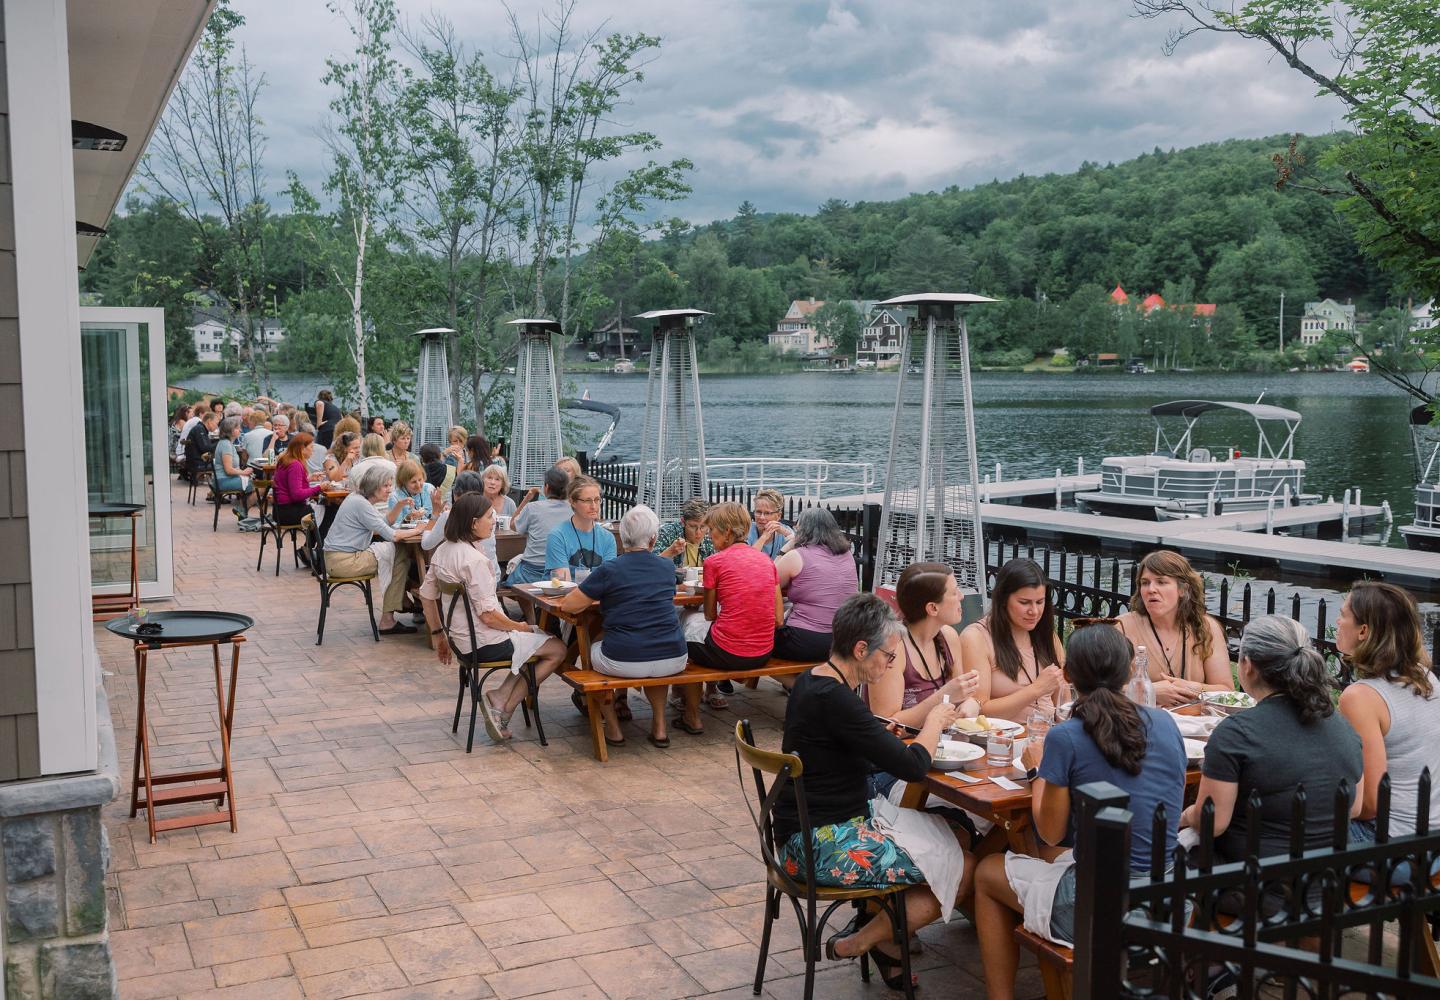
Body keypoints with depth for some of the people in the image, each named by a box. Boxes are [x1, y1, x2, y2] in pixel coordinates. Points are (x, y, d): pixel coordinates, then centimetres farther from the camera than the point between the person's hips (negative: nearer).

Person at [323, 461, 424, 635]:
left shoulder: (359, 499, 12)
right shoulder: (360, 504, -18)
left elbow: (385, 522, 20)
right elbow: (390, 535, -20)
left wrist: (399, 506, 5)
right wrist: (417, 530, -10)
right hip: (342, 561, -10)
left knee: (400, 553, 11)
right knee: (398, 555, -9)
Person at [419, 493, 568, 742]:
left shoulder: (443, 551, 4)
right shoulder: (474, 559, -23)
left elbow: (426, 594, 13)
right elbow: (488, 616, -24)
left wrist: (437, 635, 20)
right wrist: (519, 627, -7)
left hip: (461, 638, 9)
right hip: (485, 643, -9)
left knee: (534, 642, 21)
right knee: (557, 650, 1)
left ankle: (499, 701, 6)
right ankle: (502, 707, 2)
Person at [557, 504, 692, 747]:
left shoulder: (609, 570, -7)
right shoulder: (667, 568, 6)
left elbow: (568, 605, -4)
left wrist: (598, 598, 13)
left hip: (624, 662, -3)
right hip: (673, 661, 3)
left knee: (593, 648, 29)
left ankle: (613, 728, 27)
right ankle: (659, 727, 30)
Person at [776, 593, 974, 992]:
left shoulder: (814, 681, 6)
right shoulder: (833, 700, -25)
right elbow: (912, 767, -21)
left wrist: (931, 719, 3)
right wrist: (936, 720, -2)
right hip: (823, 846, -10)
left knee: (959, 838, 9)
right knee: (963, 869, -5)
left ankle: (887, 939, 14)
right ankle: (857, 944, 7)